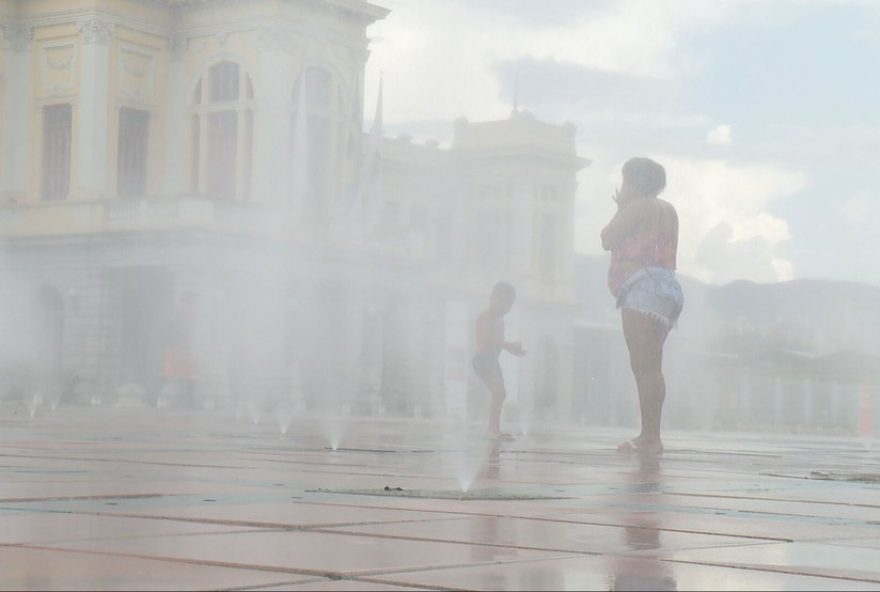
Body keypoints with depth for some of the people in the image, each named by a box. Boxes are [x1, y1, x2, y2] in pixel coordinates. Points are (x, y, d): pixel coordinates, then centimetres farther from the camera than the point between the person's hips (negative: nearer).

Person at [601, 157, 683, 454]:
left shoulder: (637, 207, -4)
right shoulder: (668, 210, 24)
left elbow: (607, 239, -2)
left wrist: (619, 209, 13)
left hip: (643, 287, -10)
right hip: (666, 286, 10)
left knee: (644, 365, -14)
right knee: (649, 366, 9)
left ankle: (650, 437, -20)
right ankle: (649, 436, 7)